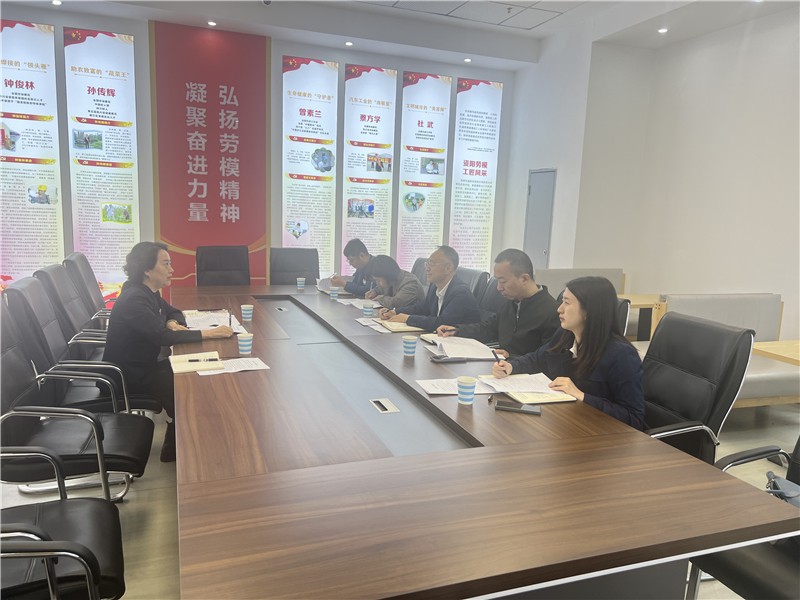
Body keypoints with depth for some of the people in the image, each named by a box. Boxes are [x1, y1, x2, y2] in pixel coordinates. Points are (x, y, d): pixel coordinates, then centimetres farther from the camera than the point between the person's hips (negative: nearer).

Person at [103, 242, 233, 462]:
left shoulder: (149, 292, 4)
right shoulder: (134, 299, -26)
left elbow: (174, 312, 17)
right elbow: (162, 336, -37)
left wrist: (173, 323, -9)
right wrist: (207, 333, -37)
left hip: (144, 365, 9)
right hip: (128, 375, -9)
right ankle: (172, 451, 7)